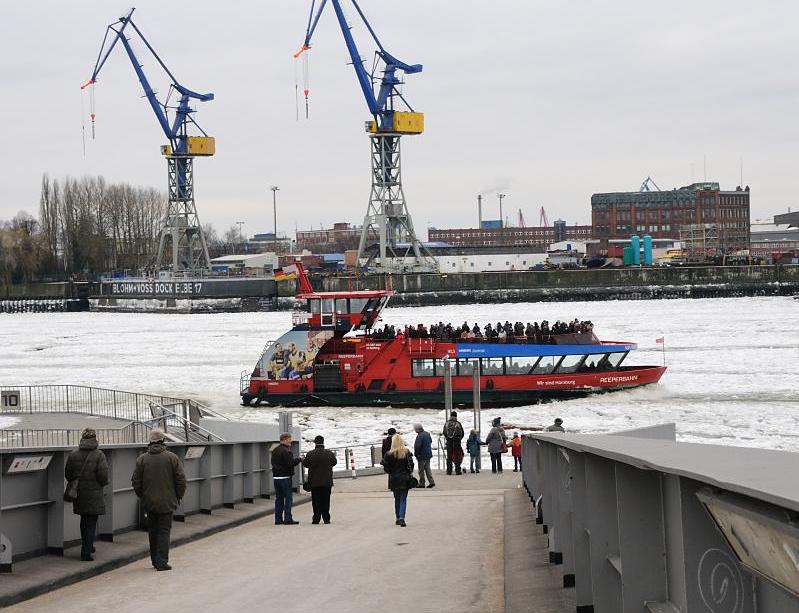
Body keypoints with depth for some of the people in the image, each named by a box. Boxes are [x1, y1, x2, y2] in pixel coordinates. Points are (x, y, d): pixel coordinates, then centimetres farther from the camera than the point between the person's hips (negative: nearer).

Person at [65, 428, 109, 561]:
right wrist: (102, 484, 6)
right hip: (94, 494, -4)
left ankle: (87, 547, 34)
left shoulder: (73, 455, 0)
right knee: (91, 524, 2)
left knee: (84, 521, 22)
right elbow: (103, 475, -15)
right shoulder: (99, 455, -11)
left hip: (79, 494, 4)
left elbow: (67, 474, 3)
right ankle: (86, 552, -3)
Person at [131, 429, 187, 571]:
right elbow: (181, 479, -5)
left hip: (149, 502, 2)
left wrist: (142, 496, 16)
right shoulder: (171, 458, -6)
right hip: (167, 503, -2)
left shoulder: (142, 459, -1)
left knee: (153, 531, 14)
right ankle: (162, 561, -8)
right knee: (164, 530, 0)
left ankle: (155, 560, 20)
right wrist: (178, 496, 9)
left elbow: (136, 482, 1)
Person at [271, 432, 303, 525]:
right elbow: (290, 463, -20)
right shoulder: (286, 451, -16)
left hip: (276, 477, 8)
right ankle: (287, 519, -7)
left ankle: (278, 519, 12)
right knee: (288, 498, -4)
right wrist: (299, 459, -4)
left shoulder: (275, 451, 12)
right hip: (285, 477, -8)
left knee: (279, 498, 11)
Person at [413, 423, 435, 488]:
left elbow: (417, 446, -25)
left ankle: (421, 483, 8)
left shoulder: (419, 436, -23)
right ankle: (431, 482, 8)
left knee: (421, 470, 2)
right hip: (428, 454, 8)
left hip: (422, 456, -8)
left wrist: (416, 454, -10)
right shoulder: (427, 433, 6)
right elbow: (431, 441, 21)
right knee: (427, 468, 15)